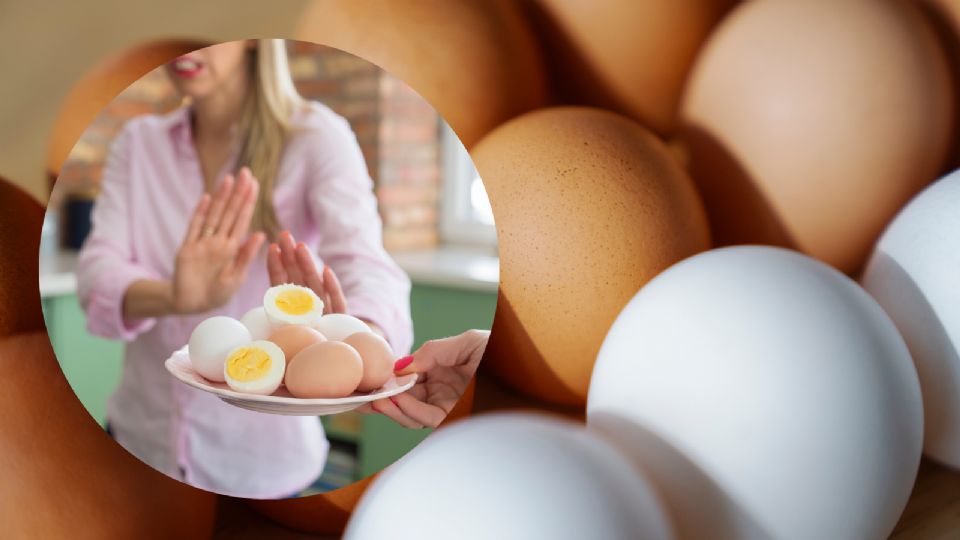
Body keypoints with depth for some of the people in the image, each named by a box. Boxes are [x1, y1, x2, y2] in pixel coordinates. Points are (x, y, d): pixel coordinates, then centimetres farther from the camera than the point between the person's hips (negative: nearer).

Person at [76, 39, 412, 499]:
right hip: (139, 440, 4)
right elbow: (96, 273, -14)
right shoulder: (137, 142, -1)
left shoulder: (316, 137, -12)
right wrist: (172, 299, -37)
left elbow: (366, 266, -28)